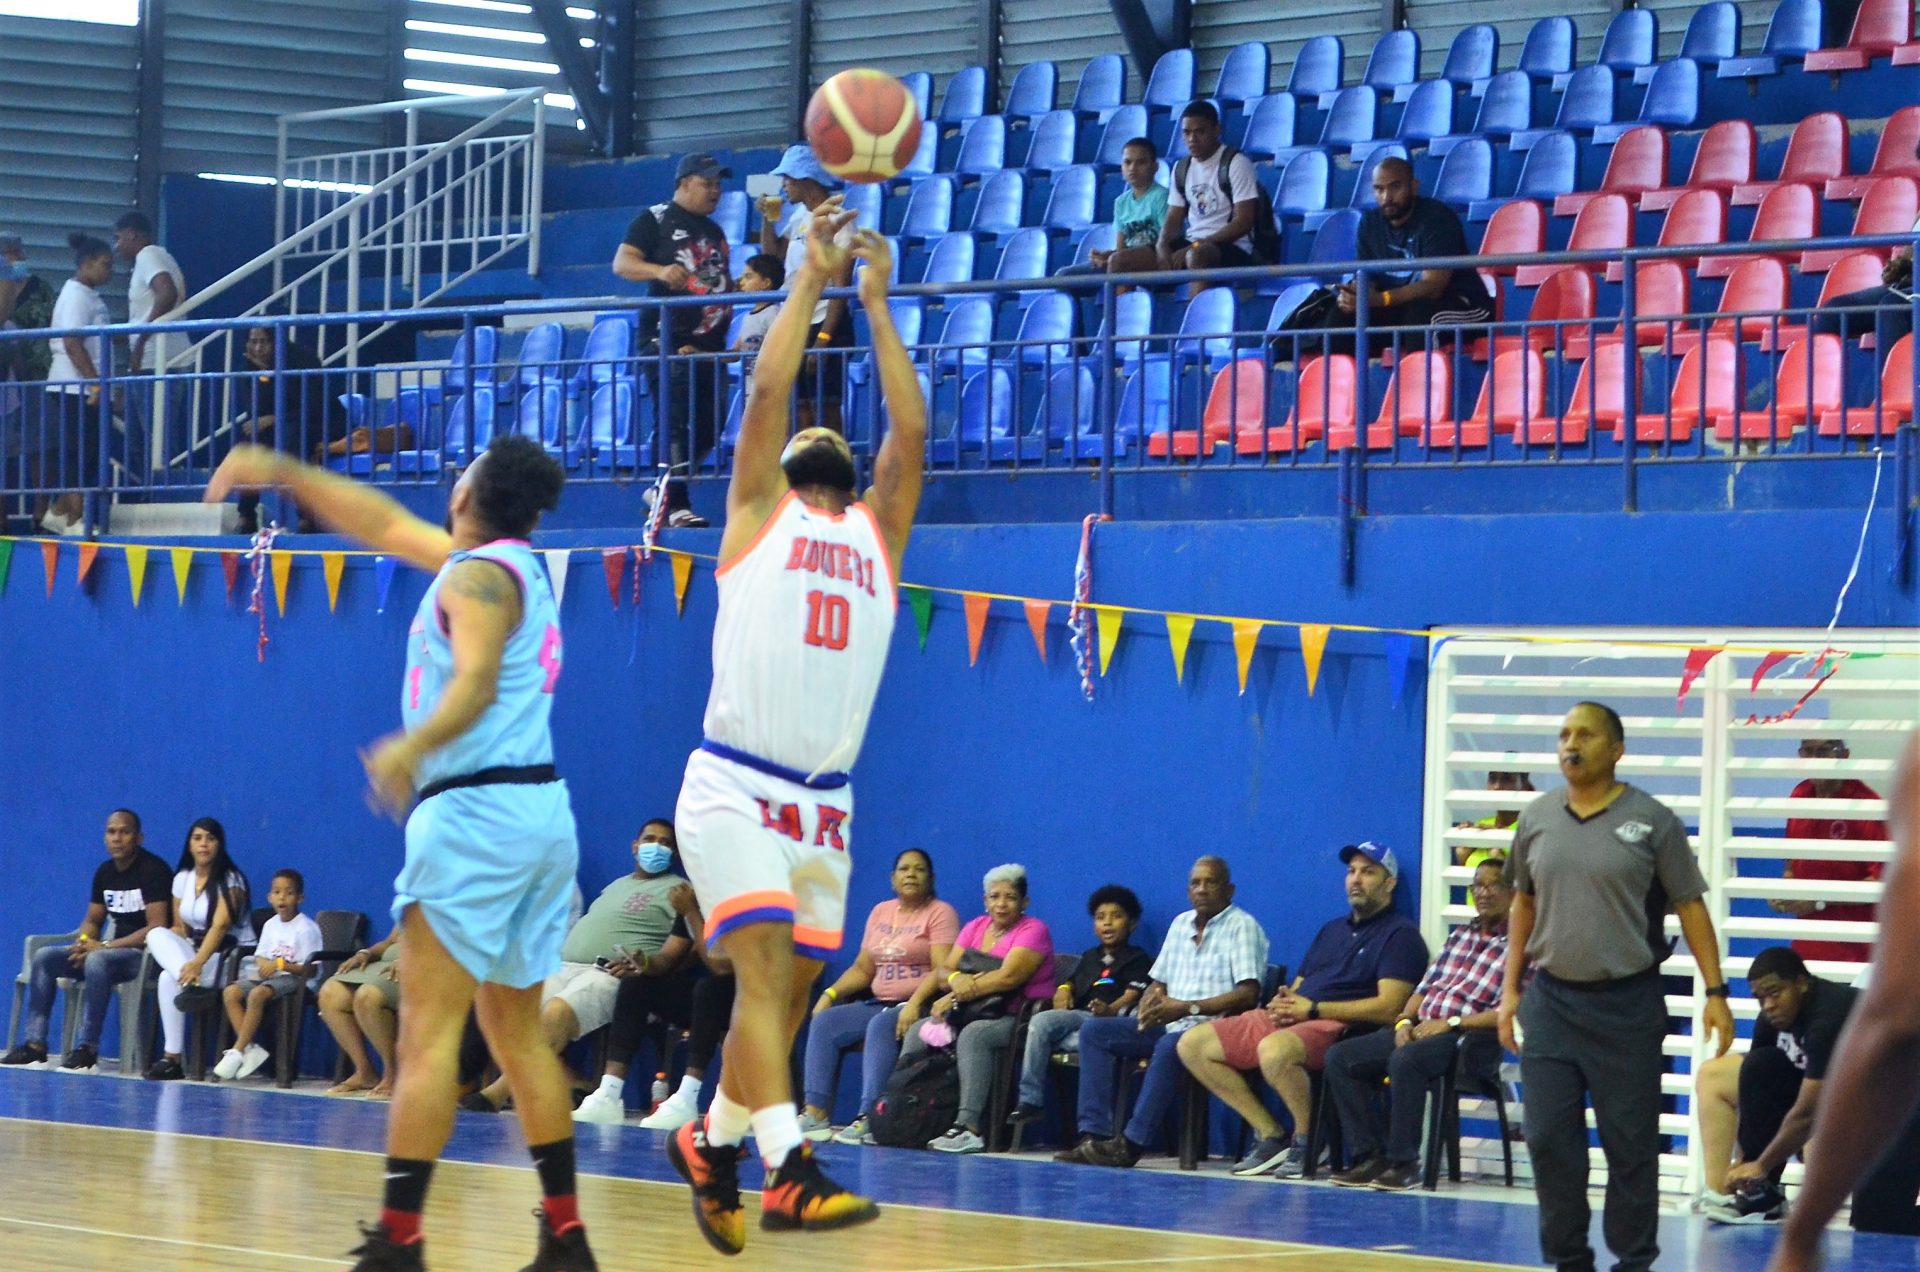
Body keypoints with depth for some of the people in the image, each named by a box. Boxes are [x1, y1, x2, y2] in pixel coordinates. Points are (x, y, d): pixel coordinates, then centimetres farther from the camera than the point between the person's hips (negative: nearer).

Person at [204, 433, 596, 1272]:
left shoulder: (478, 575, -8)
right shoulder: (518, 567, 19)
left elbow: (476, 681, -25)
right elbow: (382, 524, 29)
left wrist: (410, 748, -41)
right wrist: (284, 472, 30)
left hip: (474, 813, -9)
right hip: (542, 812, 9)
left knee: (427, 1030, -11)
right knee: (516, 1030, 14)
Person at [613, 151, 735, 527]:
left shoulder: (714, 231, 20)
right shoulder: (655, 220, -1)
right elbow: (622, 263, -12)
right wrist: (659, 271, -30)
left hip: (709, 342, 7)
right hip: (670, 341, -7)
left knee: (705, 428, 5)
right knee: (678, 422, -14)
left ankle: (662, 491, 21)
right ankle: (676, 504, -13)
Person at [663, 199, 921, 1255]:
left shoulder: (877, 532, 17)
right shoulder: (757, 514, 8)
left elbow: (910, 428, 7)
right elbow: (767, 392, -2)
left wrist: (875, 302, 8)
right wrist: (810, 278, 3)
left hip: (825, 802, 5)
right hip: (735, 788, -5)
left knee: (787, 992, 10)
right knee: (764, 964, -20)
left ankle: (712, 1141, 29)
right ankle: (788, 1169, -31)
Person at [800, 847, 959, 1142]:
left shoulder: (940, 913, 0)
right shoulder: (880, 912, 20)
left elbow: (943, 971, -13)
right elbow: (862, 969, 20)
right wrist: (830, 993, 3)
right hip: (879, 1004, 7)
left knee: (881, 1026, -35)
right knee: (823, 1022, -12)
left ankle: (869, 1118, -40)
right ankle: (815, 1113, -21)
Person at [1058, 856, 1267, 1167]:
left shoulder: (1242, 927, -5)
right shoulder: (1181, 924, 19)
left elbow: (1248, 994, -17)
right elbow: (1158, 982, 23)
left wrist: (1186, 1008, -23)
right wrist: (1151, 1002, -3)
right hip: (1168, 1025, 8)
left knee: (1169, 1045, -39)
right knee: (1094, 1031, -6)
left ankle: (1131, 1143, -37)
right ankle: (1095, 1134, -18)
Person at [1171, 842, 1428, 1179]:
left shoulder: (1400, 934, 1)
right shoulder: (1333, 930, 27)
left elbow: (1389, 1007, -12)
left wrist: (1313, 1009, -14)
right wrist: (1285, 1001, 0)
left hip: (1337, 1026, -9)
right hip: (1286, 1020, 9)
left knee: (1275, 1050, -41)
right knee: (1193, 1045, -3)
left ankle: (1306, 1140, -15)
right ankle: (1271, 1135, -4)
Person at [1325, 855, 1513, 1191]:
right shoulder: (1459, 936, 22)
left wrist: (1451, 1023, -17)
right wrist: (1405, 1021, 1)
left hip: (1470, 1039, -8)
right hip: (1422, 1029, 8)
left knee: (1405, 1059, -38)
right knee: (1340, 1057, -8)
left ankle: (1404, 1163, -27)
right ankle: (1371, 1155, -10)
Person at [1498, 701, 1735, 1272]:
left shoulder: (1652, 820, -5)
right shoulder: (1536, 819, 6)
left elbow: (1690, 907, -3)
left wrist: (1715, 993, -8)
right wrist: (1511, 988, 13)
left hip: (1627, 1004, -3)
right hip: (1551, 1000, 3)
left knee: (1630, 1144, 2)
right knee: (1549, 1139, 2)